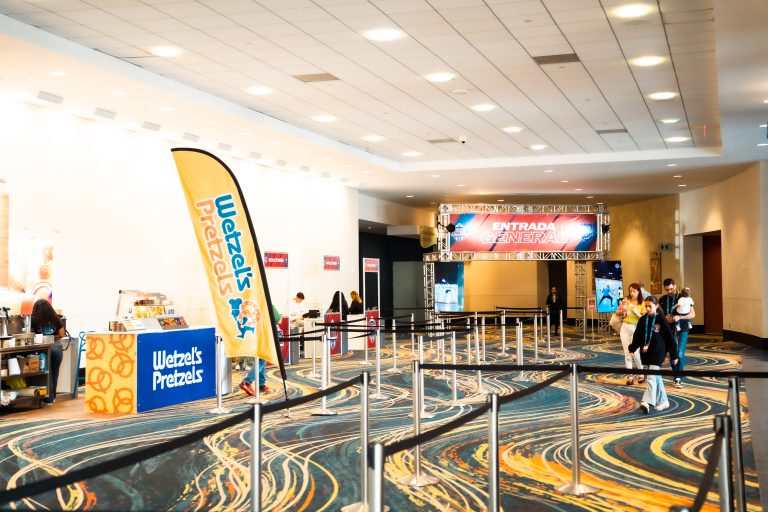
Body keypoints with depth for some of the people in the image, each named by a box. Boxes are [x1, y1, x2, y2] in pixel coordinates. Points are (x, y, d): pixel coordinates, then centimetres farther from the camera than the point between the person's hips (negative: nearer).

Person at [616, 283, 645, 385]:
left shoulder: (642, 304, -4)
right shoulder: (626, 301, 4)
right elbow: (617, 313, 7)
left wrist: (636, 311, -22)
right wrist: (622, 310, -13)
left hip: (636, 328, -3)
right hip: (625, 327, 3)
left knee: (634, 352, -7)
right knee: (627, 352, 3)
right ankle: (630, 375, 9)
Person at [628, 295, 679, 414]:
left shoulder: (661, 320, -8)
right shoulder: (643, 320, 5)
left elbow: (670, 338, -5)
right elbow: (637, 336, 9)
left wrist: (674, 355, -3)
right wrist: (632, 349, -1)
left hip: (658, 353, -5)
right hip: (646, 353, 5)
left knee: (652, 377, -16)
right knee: (656, 377, 14)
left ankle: (647, 402, -25)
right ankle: (663, 401, 25)